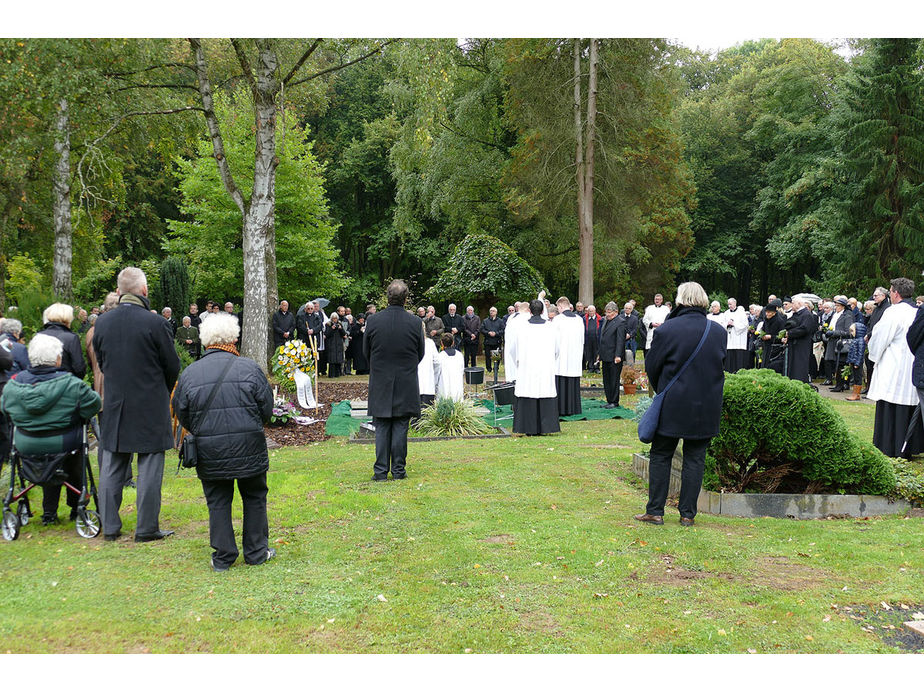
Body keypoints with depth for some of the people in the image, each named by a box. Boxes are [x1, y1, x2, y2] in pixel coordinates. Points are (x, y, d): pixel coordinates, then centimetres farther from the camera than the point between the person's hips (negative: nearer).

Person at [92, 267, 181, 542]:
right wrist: (163, 391, 13)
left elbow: (100, 361, 11)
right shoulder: (155, 323, -15)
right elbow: (173, 366, -7)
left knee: (111, 467, 13)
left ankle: (109, 527, 20)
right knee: (149, 468, 4)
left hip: (114, 405, 5)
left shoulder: (102, 322, 0)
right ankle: (147, 528, 9)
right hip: (150, 406, -4)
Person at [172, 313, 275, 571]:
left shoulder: (189, 373, -1)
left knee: (217, 502, 12)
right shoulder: (249, 368, -6)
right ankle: (256, 552, 21)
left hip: (209, 453, 1)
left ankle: (223, 557, 16)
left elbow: (182, 416, 6)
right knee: (254, 497, 14)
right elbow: (266, 409, -1)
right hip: (249, 450, -1)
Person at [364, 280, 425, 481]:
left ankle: (381, 471, 7)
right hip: (406, 385, 0)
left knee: (381, 428, 7)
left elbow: (367, 352, 5)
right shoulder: (415, 323, -8)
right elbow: (420, 354, 3)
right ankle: (399, 470, 10)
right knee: (400, 428, 6)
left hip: (380, 384, 0)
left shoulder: (373, 321, -6)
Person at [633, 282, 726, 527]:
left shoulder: (667, 329, -12)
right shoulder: (719, 331, -1)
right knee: (695, 459, 9)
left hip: (672, 404, -3)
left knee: (660, 456, 8)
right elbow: (720, 365, 11)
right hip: (706, 406, 3)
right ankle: (688, 514, 13)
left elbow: (651, 365, -3)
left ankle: (655, 511, 10)